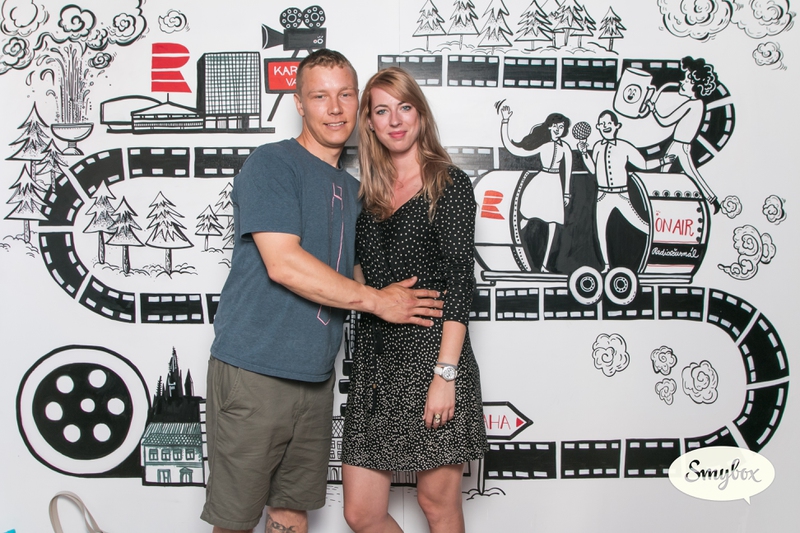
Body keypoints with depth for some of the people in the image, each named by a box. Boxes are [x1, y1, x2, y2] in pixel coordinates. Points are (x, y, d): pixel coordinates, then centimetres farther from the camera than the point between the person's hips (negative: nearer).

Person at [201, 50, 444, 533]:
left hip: (315, 375, 7)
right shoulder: (271, 163, -7)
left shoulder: (351, 188, 17)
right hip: (254, 371, -7)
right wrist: (376, 300, -12)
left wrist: (397, 297, 9)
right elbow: (283, 262, -18)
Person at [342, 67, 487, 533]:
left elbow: (459, 282, -9)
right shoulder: (369, 194, 15)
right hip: (375, 360, 6)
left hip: (432, 355, -5)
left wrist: (444, 374, -16)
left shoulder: (449, 184, -2)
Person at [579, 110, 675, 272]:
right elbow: (593, 170, 10)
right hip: (603, 196, 4)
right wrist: (584, 152, 4)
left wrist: (662, 161, -11)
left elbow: (644, 165, -1)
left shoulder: (624, 147, -6)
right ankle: (606, 265, 18)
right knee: (600, 230, 4)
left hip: (621, 195, -3)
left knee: (637, 222, -11)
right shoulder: (597, 146, 6)